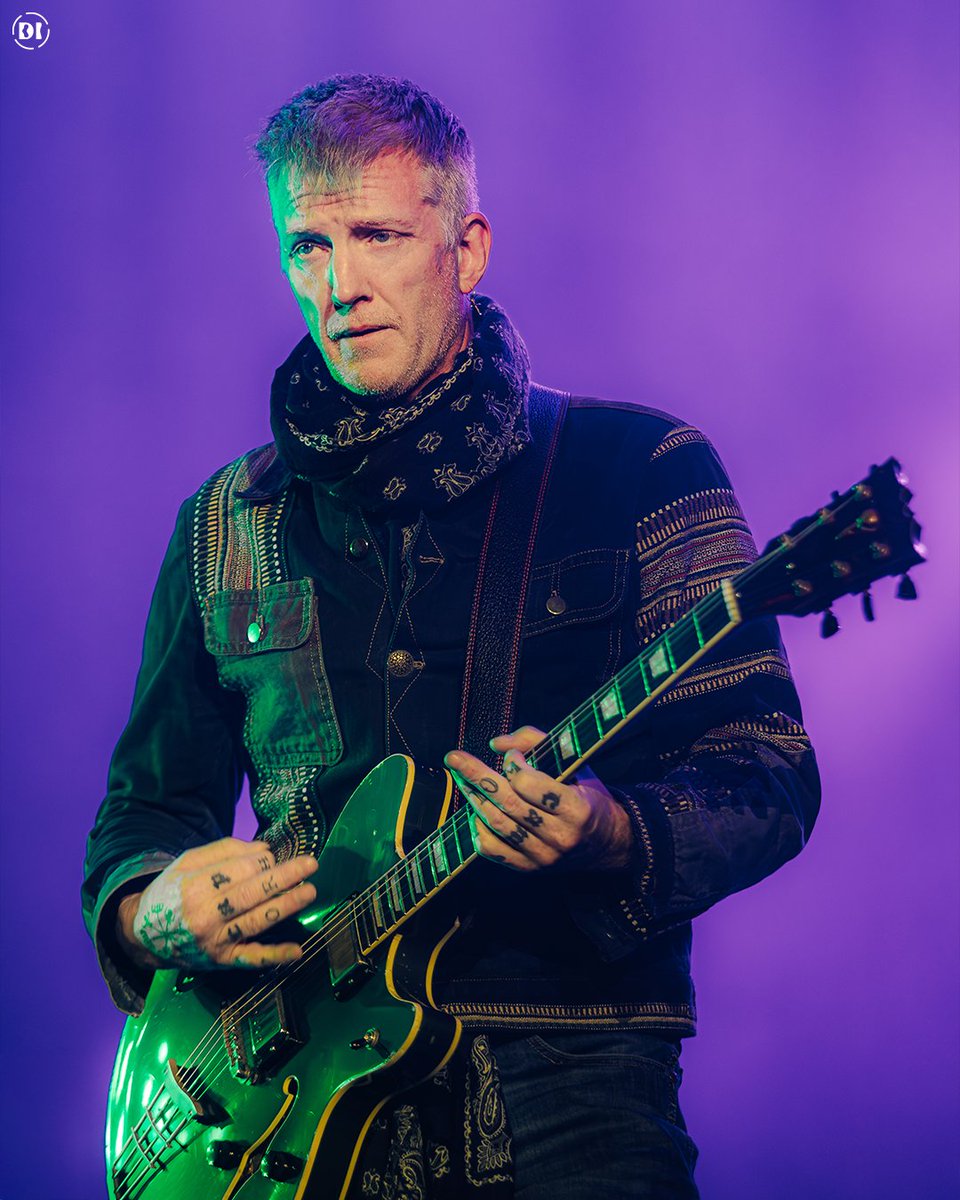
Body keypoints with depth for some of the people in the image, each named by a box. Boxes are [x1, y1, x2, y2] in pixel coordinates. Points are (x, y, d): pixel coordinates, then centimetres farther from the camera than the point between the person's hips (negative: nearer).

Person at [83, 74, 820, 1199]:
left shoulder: (637, 466, 6)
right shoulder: (227, 525, 16)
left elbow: (769, 778, 0)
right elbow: (146, 804, 22)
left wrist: (608, 837, -19)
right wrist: (152, 912, 0)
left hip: (563, 1073, -3)